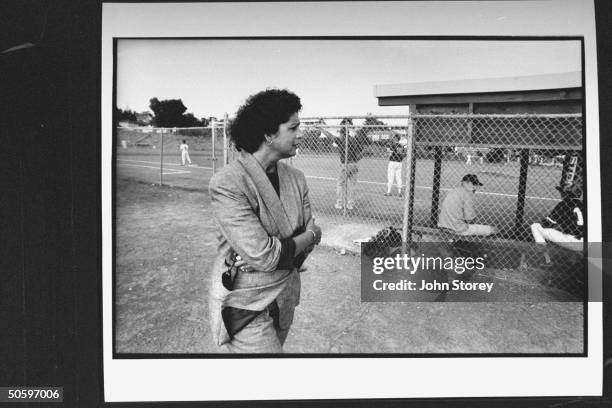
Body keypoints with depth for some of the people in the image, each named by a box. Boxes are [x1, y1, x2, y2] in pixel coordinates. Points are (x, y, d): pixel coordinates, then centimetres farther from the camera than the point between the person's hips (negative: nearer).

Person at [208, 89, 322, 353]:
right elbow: (263, 256, -25)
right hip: (246, 305, -6)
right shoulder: (227, 184, -21)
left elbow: (311, 235, 2)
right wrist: (309, 236, -10)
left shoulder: (295, 178, 1)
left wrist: (276, 253, -16)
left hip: (285, 295, 6)